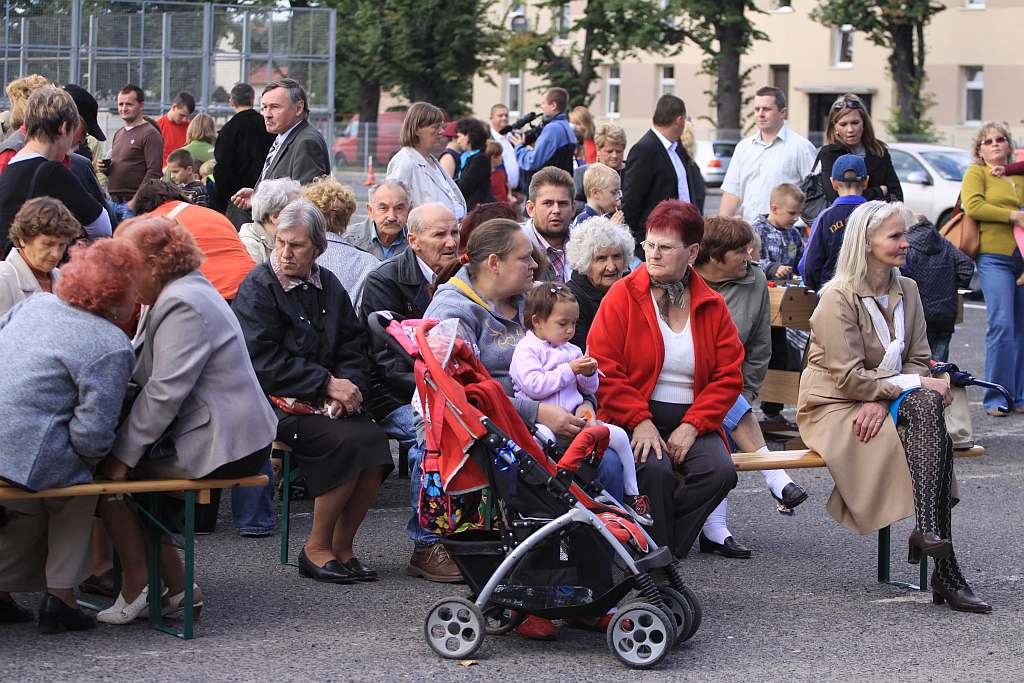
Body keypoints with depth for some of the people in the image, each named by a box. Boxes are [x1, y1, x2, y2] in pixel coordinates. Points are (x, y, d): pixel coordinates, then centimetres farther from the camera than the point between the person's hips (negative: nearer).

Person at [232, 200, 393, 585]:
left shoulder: (328, 286, 14)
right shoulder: (258, 287, -4)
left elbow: (353, 348, 14)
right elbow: (263, 360, -13)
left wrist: (349, 386, -9)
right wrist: (328, 383, -17)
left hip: (327, 401, 6)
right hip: (277, 402, -6)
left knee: (373, 439, -22)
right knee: (346, 441, -28)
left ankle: (341, 545, -8)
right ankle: (317, 549, -14)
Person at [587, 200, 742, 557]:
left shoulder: (712, 306, 9)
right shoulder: (622, 296, 0)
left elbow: (728, 377, 5)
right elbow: (604, 370, -5)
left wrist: (692, 425, -10)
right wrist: (640, 422, -16)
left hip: (693, 421, 3)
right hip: (634, 418, -3)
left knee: (721, 471, -24)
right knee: (656, 471, -32)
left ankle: (668, 545, -8)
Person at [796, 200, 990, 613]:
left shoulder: (907, 291, 10)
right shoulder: (838, 297, -11)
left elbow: (919, 360, 7)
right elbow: (849, 378, -17)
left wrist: (882, 401, -12)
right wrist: (917, 386, -20)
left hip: (883, 405, 6)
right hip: (833, 409, -6)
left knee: (930, 417, -28)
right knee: (927, 406, -29)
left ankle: (928, 532, -33)